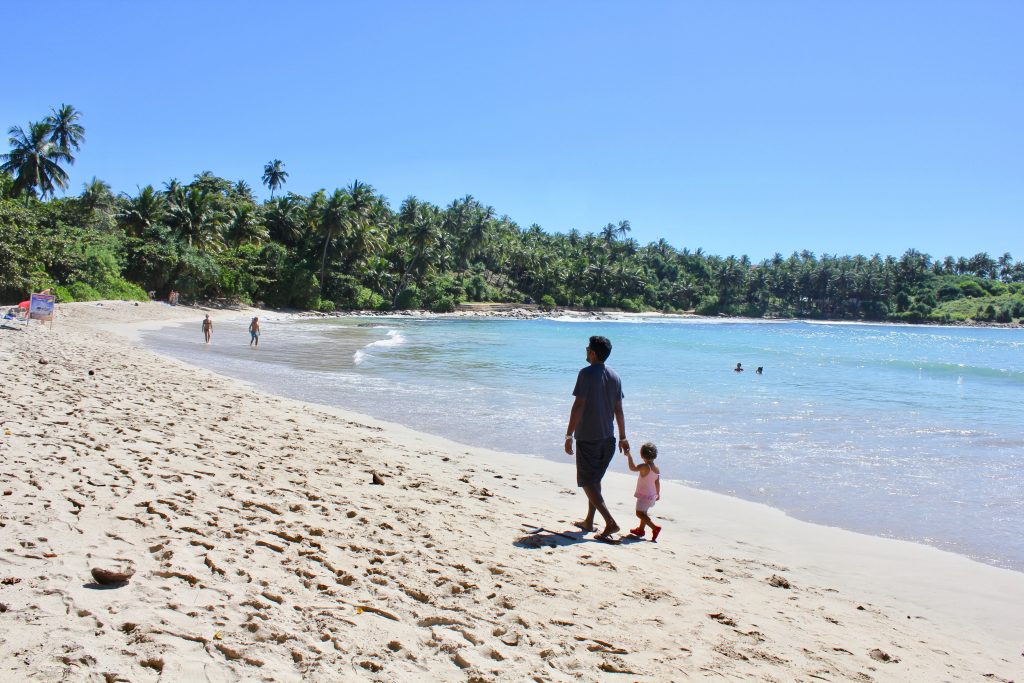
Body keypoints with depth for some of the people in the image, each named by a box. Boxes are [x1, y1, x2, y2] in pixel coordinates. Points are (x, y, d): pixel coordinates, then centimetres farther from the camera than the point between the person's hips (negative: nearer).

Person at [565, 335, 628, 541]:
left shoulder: (586, 374, -14)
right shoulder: (614, 376, 7)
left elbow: (578, 406, -18)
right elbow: (618, 410, 10)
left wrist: (569, 435, -15)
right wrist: (623, 437, 17)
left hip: (587, 438, -7)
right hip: (608, 438, 7)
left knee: (587, 482, -1)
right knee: (595, 480, 19)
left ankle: (610, 522, -12)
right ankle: (589, 521, 26)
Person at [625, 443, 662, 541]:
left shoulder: (645, 467, -23)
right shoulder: (657, 469, 2)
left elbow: (632, 468, -35)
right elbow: (657, 483, 10)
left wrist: (629, 456, -30)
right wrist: (658, 494, 22)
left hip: (644, 495, -9)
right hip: (651, 495, 9)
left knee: (639, 513, -7)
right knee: (643, 512, 23)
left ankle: (655, 528, -16)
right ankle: (641, 529, 36)